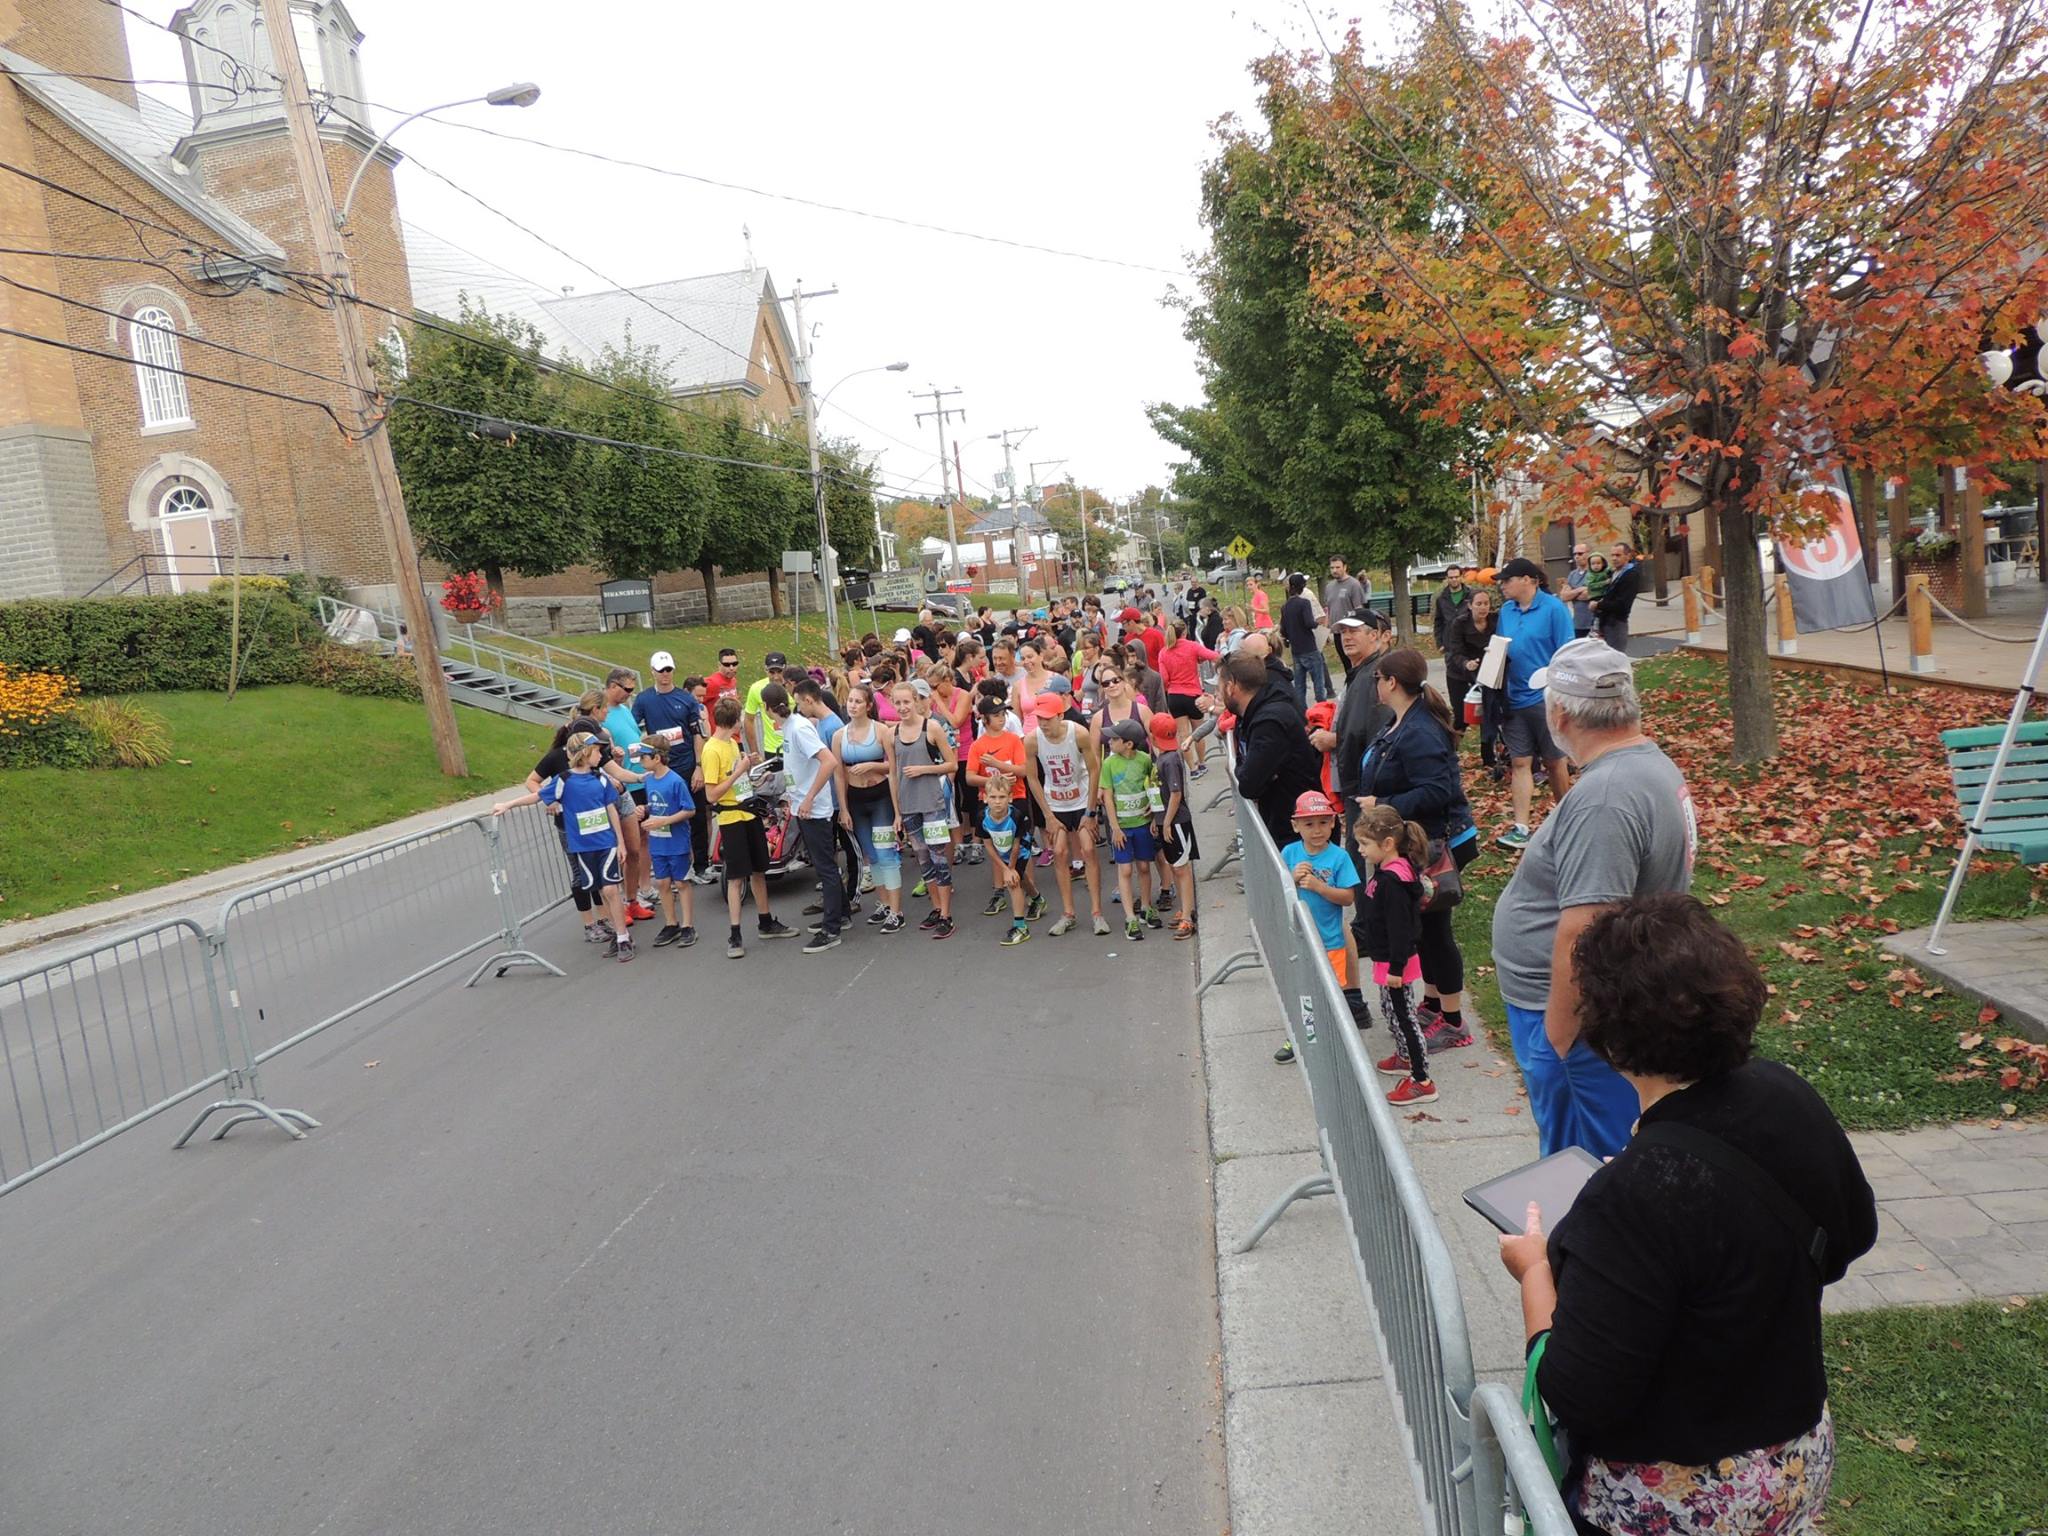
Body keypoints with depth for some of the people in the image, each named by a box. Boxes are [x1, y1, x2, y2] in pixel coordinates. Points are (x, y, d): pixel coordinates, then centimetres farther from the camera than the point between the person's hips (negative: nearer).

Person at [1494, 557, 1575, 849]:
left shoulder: (1553, 608, -9)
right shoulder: (1506, 611, 7)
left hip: (1545, 698, -5)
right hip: (1515, 699, 5)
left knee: (1554, 761, 9)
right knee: (1520, 763, 2)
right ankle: (1520, 829, 2)